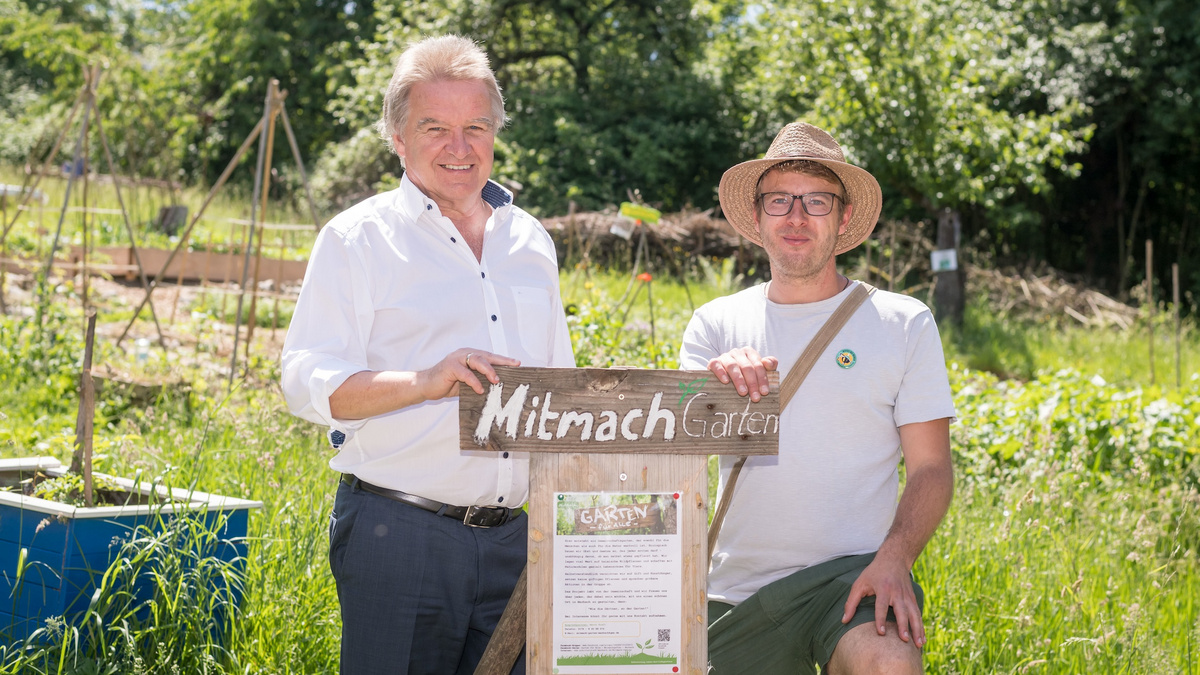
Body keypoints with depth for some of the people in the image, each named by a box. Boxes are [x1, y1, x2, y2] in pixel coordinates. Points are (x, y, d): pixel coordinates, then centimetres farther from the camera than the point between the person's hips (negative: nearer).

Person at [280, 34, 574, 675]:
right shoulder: (357, 238, 0)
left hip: (510, 540, 5)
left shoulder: (530, 242, 16)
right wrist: (427, 381, -23)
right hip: (395, 538, -5)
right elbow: (308, 382, -9)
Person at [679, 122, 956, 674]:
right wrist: (712, 387, -22)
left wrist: (893, 559, -16)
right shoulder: (716, 324, 10)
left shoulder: (904, 323, 5)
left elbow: (931, 468, 2)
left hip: (853, 571, -3)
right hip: (739, 591, 3)